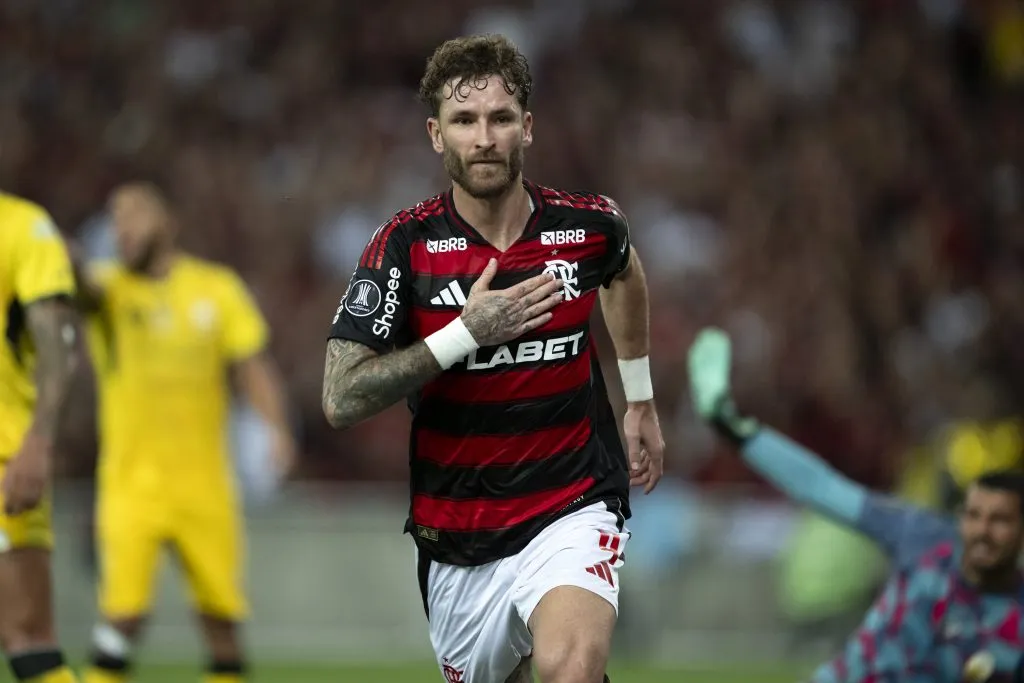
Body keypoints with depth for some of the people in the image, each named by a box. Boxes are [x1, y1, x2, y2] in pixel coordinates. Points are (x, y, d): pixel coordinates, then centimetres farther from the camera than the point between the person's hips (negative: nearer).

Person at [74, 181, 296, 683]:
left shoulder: (217, 289, 6)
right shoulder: (113, 288, -1)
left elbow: (253, 366, 4)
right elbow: (87, 290, -24)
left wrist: (278, 429, -14)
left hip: (204, 486, 2)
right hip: (132, 485, -2)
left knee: (221, 618, 4)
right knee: (123, 613, -15)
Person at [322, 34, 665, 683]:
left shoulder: (589, 225, -5)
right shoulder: (405, 246, -10)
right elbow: (340, 400, -16)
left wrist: (641, 400, 26)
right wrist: (466, 332, -23)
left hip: (572, 505, -1)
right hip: (456, 530, 1)